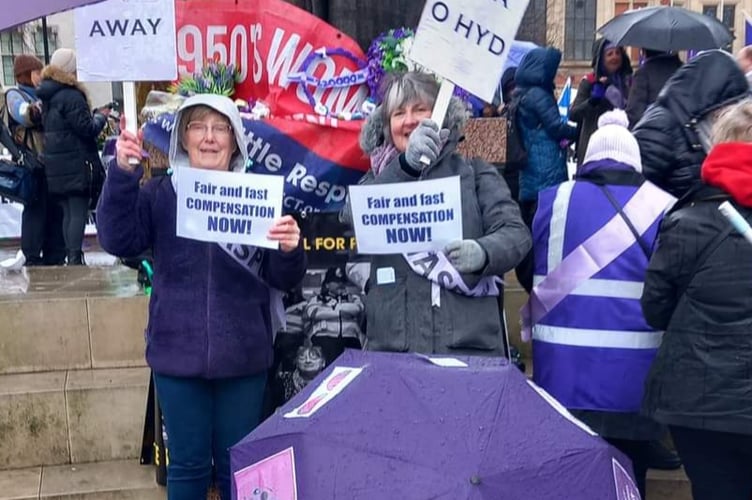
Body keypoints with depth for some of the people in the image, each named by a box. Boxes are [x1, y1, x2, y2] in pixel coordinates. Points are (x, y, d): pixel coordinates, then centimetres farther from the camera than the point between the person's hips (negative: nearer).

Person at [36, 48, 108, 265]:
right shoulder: (71, 96, -15)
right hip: (76, 165, -8)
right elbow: (87, 128, -17)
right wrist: (101, 116, 1)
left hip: (55, 166, 8)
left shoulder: (46, 96, 13)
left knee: (68, 212, 14)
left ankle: (70, 256, 17)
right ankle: (75, 258, -8)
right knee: (79, 212, -5)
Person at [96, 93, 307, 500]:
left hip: (242, 356, 0)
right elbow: (118, 240, -13)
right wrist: (122, 174, -23)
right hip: (178, 354, 0)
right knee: (188, 463, 13)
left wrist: (289, 249, -23)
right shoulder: (161, 193, 2)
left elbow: (284, 279, -1)